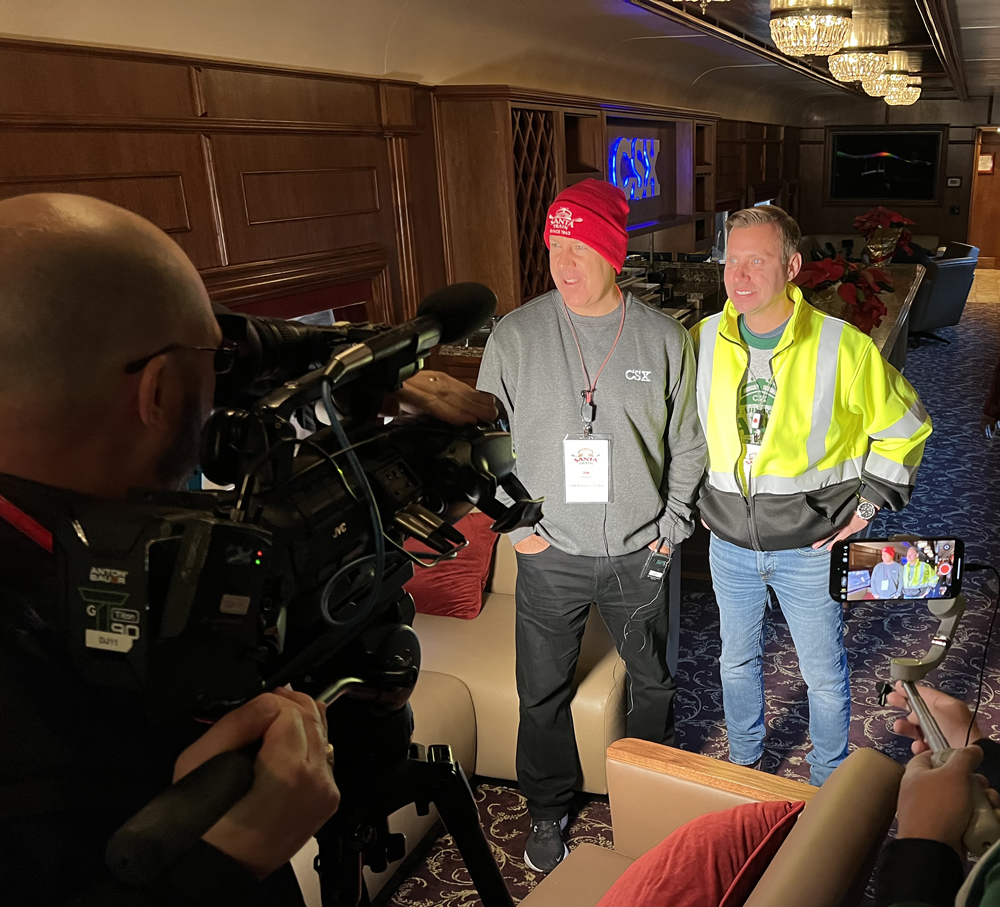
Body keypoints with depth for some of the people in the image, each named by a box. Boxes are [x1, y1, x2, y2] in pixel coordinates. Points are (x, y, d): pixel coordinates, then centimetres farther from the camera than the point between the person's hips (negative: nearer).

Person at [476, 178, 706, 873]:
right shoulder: (516, 335, -8)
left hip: (640, 553, 1)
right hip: (550, 555, -1)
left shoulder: (664, 338, -6)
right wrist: (515, 523, -5)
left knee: (653, 682, 20)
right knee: (543, 691, 13)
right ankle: (548, 808, 39)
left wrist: (673, 523, 0)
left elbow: (687, 443, 5)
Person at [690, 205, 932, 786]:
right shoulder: (702, 340, -6)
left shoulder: (844, 347, -15)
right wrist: (696, 495, 9)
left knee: (825, 674, 14)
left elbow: (903, 427, -1)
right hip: (730, 542, 3)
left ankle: (831, 783, 39)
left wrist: (869, 503, -4)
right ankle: (744, 764, 45)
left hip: (810, 546, -2)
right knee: (738, 661, 20)